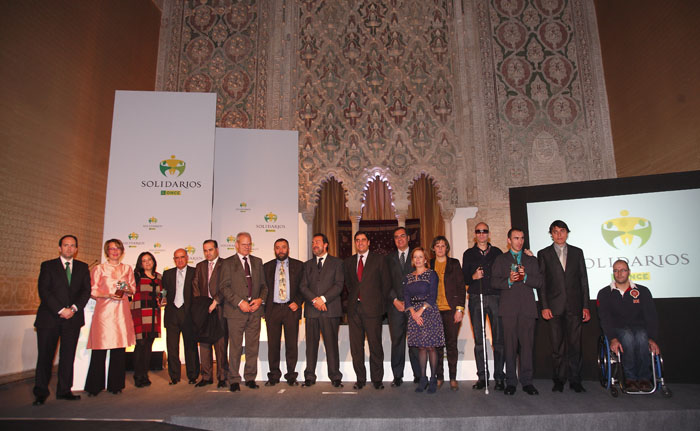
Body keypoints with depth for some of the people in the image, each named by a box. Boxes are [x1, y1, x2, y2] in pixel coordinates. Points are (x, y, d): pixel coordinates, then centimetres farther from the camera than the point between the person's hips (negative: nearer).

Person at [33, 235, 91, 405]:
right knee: (45, 356, 3)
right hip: (49, 318, -2)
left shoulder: (83, 267, 12)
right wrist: (61, 310, -14)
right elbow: (44, 291, -5)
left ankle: (64, 390, 14)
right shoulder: (48, 266, 5)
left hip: (73, 318, 2)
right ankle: (41, 392, 15)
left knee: (68, 356, 6)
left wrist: (74, 308, -11)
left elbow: (86, 290, 4)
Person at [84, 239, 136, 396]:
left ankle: (115, 385, 11)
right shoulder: (99, 268, 8)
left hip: (121, 312, 2)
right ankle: (95, 386, 7)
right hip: (103, 311, -2)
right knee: (100, 349, -5)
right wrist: (109, 295, -12)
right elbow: (93, 291, 4)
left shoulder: (127, 269, 15)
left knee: (119, 348, 1)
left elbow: (133, 290, 18)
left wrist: (127, 289, -4)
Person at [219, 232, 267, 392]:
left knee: (253, 346, 6)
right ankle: (234, 380, 11)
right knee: (235, 347, 0)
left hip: (255, 310, 3)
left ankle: (250, 378, 17)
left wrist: (260, 299, -3)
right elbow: (224, 287, -4)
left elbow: (263, 284, 16)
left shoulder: (257, 262, 15)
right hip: (236, 311, -3)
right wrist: (239, 302, -13)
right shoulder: (228, 263, 4)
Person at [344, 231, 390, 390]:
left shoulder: (379, 259, 3)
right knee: (356, 346, 6)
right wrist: (353, 298, 9)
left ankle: (377, 379, 13)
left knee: (375, 345, 0)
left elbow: (385, 283, 4)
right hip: (354, 308, 3)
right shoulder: (348, 262, 14)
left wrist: (379, 302, 4)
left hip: (372, 308, -3)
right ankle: (360, 378, 17)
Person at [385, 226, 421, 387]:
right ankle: (397, 376, 9)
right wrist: (395, 300, -5)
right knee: (397, 341, 1)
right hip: (395, 305, 1)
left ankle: (418, 375, 10)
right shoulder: (389, 258, 13)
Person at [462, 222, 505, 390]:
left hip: (495, 296, 0)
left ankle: (499, 377, 4)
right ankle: (482, 377, 9)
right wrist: (473, 276, -10)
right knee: (478, 340, 2)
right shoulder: (468, 254, 13)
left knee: (498, 339, -4)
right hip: (476, 298, 1)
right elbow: (464, 277, 10)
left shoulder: (497, 252, 12)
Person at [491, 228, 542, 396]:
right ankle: (511, 382, 7)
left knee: (527, 344, 0)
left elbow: (538, 282, 9)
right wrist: (509, 281, -14)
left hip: (527, 308, 2)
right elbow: (494, 282, 3)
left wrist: (525, 277, -9)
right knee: (510, 345, -1)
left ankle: (527, 381, 8)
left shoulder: (531, 260, 19)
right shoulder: (500, 260, 13)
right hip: (509, 308, -1)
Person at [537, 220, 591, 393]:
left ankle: (575, 380, 13)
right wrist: (544, 306, -6)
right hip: (554, 306, -1)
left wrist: (585, 306, 3)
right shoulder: (543, 254, 7)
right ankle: (559, 380, 13)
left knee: (575, 343, 3)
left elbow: (583, 280, 9)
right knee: (557, 345, 3)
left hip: (574, 306, 1)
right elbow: (541, 282, 3)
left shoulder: (577, 252, 12)